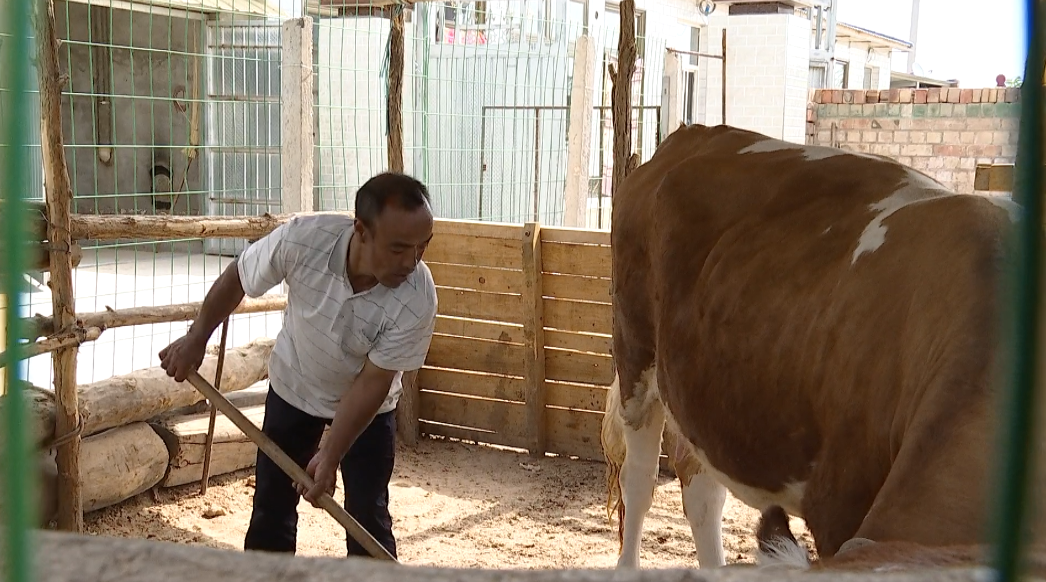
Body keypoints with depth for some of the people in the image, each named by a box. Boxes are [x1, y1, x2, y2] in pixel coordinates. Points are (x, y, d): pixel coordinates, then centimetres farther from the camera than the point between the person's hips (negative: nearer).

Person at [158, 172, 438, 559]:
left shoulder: (417, 299, -35)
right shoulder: (302, 239, -34)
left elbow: (372, 382, -25)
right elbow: (237, 279, -12)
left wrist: (330, 456, -27)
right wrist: (196, 338, -4)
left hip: (368, 406, -1)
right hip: (293, 386, 2)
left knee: (368, 515, -2)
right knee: (271, 504, 10)